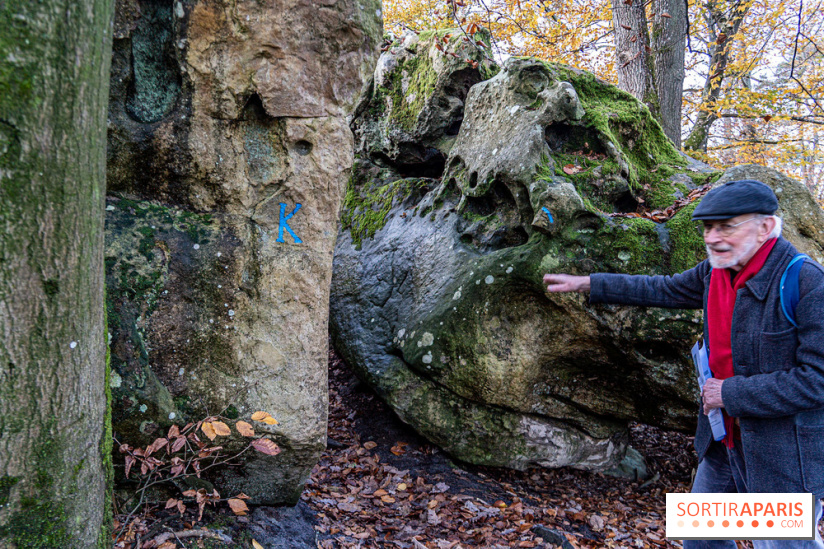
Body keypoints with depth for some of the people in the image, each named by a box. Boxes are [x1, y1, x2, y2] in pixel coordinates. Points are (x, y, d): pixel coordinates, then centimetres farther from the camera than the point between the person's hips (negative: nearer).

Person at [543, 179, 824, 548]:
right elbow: (661, 290, 14)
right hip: (724, 440, 8)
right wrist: (586, 283, 14)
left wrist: (732, 393, -21)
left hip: (782, 455, -7)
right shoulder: (716, 272, -1)